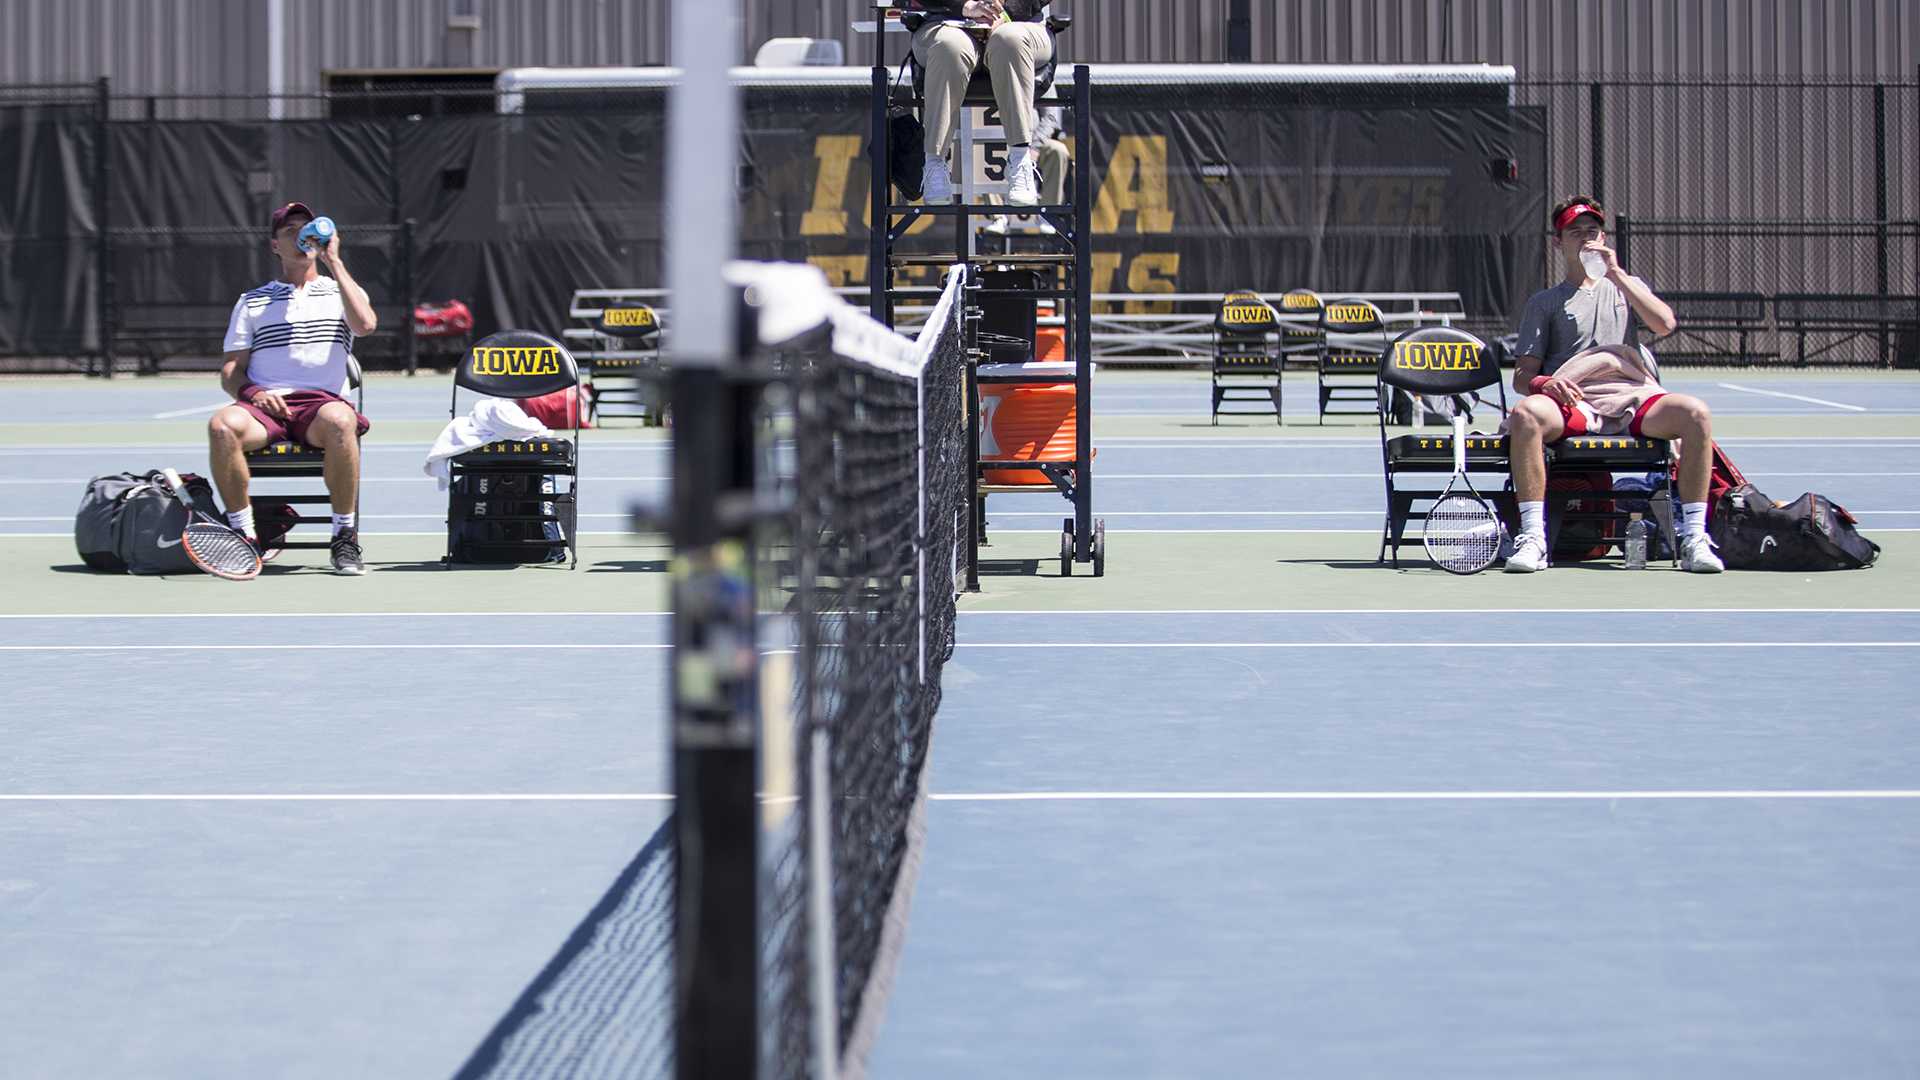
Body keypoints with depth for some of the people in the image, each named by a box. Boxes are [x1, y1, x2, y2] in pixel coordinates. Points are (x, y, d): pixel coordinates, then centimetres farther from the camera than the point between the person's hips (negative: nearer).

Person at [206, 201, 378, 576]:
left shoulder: (341, 291, 20)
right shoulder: (252, 301, 23)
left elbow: (365, 323, -5)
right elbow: (231, 371, 16)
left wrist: (334, 260, -1)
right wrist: (252, 391, -8)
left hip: (322, 403, -1)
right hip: (266, 404, 1)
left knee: (339, 420, -39)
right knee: (223, 425, -34)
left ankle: (345, 538, -24)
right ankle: (245, 536, -19)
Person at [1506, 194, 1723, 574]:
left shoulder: (1628, 286, 27)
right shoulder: (1545, 302, 22)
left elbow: (1664, 324, 5)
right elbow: (1523, 376, 11)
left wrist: (1616, 275, 1)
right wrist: (1543, 384, -13)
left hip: (1633, 396, 1)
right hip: (1573, 401, -1)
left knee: (1695, 413, -30)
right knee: (1526, 414, -36)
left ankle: (1694, 539, -28)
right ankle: (1532, 538, -34)